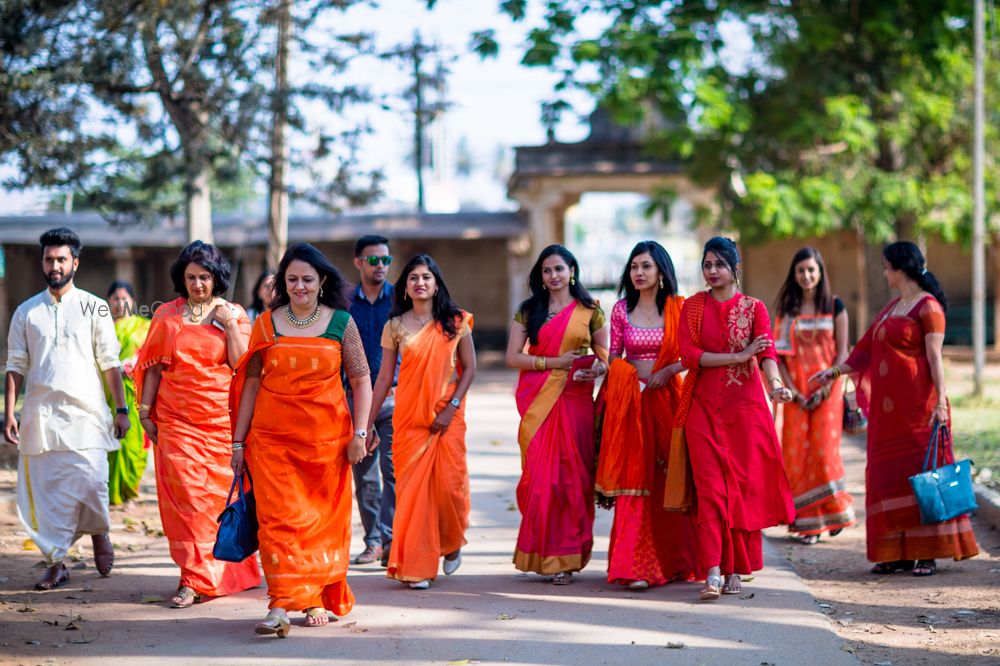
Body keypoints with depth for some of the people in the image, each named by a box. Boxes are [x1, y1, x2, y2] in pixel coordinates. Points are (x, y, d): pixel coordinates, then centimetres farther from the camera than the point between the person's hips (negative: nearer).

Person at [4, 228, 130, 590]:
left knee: (89, 482, -14)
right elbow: (16, 367, 10)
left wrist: (121, 409, -1)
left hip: (85, 413, -2)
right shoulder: (27, 312, 11)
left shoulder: (94, 308, 6)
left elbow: (110, 363, 5)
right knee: (44, 491, 0)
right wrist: (9, 413, 2)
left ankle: (99, 533, 16)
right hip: (40, 415, 2)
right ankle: (55, 564, 9)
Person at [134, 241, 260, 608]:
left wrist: (230, 325, -8)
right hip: (176, 419, 0)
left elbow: (241, 364, -3)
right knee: (184, 492, -9)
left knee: (218, 492, 3)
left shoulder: (233, 314, 7)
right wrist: (145, 410, 3)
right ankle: (194, 577, -6)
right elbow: (155, 366, 9)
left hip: (221, 416, 0)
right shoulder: (167, 316, 9)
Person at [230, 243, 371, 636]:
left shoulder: (341, 323, 4)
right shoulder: (267, 324, 6)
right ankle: (281, 605, -15)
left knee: (324, 519, 6)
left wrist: (359, 433, -4)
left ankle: (319, 598, 22)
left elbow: (361, 380, 5)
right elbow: (251, 382, 7)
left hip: (326, 437, 0)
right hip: (272, 437, 0)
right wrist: (239, 441, 5)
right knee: (278, 517, -10)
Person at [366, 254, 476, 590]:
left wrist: (451, 407, -9)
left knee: (448, 484, -4)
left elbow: (469, 368, 3)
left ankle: (451, 544, 26)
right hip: (408, 417, 1)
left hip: (447, 417, -1)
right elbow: (384, 377, 6)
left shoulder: (455, 322, 2)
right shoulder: (395, 326, 4)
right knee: (412, 488, -3)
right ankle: (416, 566, 4)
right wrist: (369, 423, 4)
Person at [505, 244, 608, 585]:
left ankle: (565, 557, 1)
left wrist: (597, 369, -14)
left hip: (575, 400, -1)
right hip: (537, 400, 1)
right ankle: (540, 553, 6)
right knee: (539, 476, -4)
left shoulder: (590, 311, 8)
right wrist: (554, 362, -8)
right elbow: (513, 357, 3)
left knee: (572, 476, -4)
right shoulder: (528, 311, 10)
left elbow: (604, 357, 10)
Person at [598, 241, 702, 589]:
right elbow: (613, 359, 8)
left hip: (667, 399, 0)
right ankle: (635, 565, -8)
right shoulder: (621, 310, 6)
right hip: (630, 401, 0)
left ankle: (674, 561, 14)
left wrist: (669, 370, -13)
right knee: (633, 479, -6)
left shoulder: (678, 308, 3)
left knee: (669, 480, 3)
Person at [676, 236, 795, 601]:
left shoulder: (753, 308, 5)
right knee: (710, 485, -8)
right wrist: (738, 356, -13)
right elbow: (689, 354, -6)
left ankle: (735, 570, 9)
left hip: (745, 406, 0)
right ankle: (713, 572, -14)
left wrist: (775, 384, -30)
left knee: (745, 485, 0)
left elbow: (766, 352, -10)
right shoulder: (692, 307, 7)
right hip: (704, 406, 0)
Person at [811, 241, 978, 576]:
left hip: (917, 405, -8)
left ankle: (927, 553, -1)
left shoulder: (928, 307, -7)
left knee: (921, 473, -5)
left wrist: (941, 401, -19)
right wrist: (835, 371, 20)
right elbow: (868, 350, 22)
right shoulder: (892, 307, 17)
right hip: (887, 407, 8)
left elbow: (935, 357, -13)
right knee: (889, 475, 6)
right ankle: (899, 552, 10)